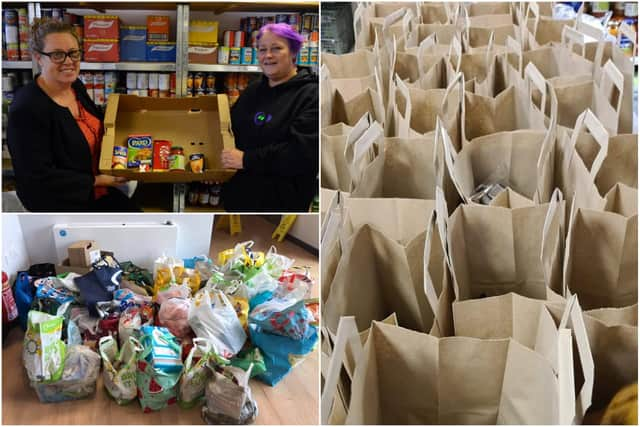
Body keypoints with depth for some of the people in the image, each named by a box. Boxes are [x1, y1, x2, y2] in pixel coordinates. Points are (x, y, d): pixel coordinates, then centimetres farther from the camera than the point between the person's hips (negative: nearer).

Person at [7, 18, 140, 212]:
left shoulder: (76, 86, 1)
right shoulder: (26, 109, -22)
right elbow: (37, 177, -22)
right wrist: (95, 181, -20)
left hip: (96, 190, 8)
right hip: (58, 202, -7)